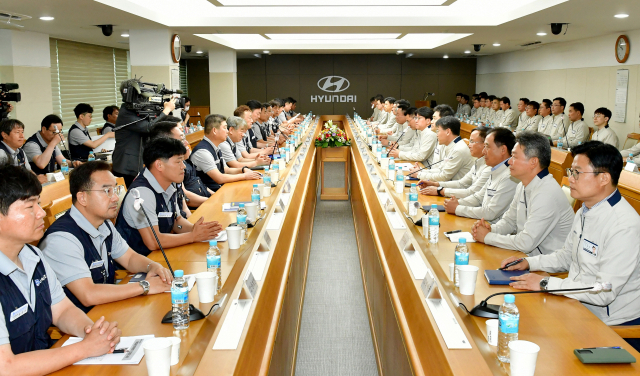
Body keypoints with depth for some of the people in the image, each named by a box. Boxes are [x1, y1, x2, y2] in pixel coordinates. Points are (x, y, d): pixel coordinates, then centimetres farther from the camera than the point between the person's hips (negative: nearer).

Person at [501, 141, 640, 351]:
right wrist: (529, 262, 5)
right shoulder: (585, 211, 7)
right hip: (579, 307, 8)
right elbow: (566, 256, 21)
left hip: (614, 326, -8)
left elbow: (604, 292, -27)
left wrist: (546, 283, -22)